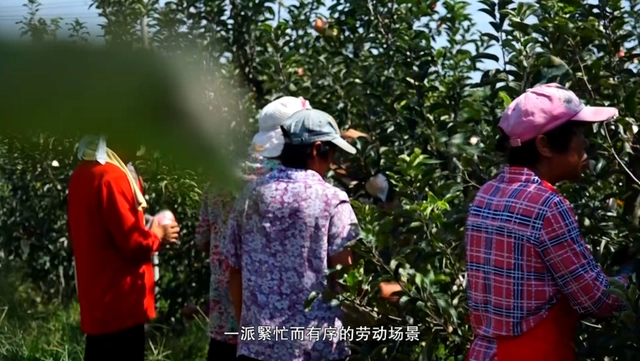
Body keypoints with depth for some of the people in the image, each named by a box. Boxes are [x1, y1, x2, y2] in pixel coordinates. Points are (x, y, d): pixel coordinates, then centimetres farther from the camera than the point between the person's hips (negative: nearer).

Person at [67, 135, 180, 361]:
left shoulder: (83, 174, 11)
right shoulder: (111, 177, -19)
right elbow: (132, 243, -20)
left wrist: (146, 232, 14)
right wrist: (157, 235, -1)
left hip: (99, 300, 9)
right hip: (120, 302, -9)